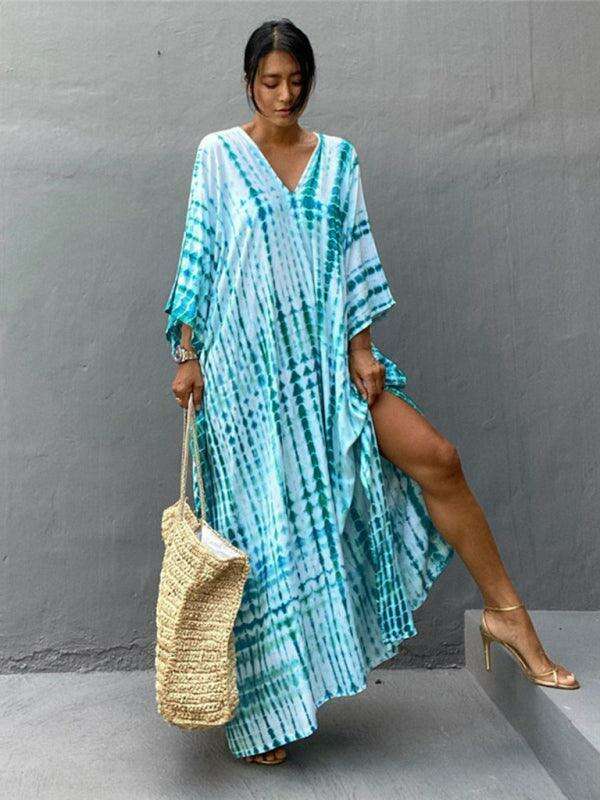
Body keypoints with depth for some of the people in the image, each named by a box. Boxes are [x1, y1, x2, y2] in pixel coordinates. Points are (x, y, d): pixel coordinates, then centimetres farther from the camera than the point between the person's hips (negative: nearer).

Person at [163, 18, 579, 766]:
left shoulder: (337, 157, 10)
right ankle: (265, 705, 19)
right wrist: (188, 354, -5)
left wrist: (360, 346, -3)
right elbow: (198, 257, 1)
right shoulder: (219, 155, 3)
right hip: (247, 362, -2)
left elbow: (353, 257, 7)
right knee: (266, 521, 1)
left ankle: (506, 613, 8)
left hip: (324, 354, 3)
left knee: (436, 457, -10)